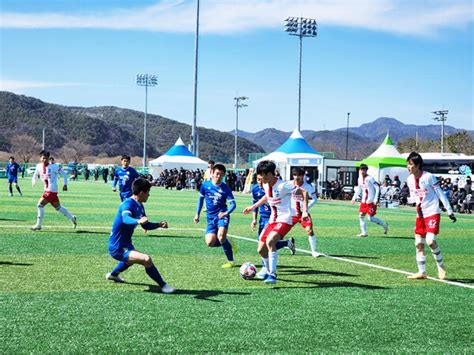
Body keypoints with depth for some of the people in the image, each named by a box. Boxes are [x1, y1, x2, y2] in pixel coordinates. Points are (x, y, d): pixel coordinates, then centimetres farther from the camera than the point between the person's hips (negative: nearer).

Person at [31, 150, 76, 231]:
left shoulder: (54, 166, -11)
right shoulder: (39, 166, 6)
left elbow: (63, 173, -3)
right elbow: (36, 174, 23)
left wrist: (65, 184, -6)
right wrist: (34, 181, 3)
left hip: (52, 190, -7)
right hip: (47, 190, 7)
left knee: (40, 204, -12)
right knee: (58, 207, 16)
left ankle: (38, 225, -4)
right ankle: (72, 218, 32)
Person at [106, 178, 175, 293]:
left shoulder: (139, 206, 5)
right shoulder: (128, 204, -24)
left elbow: (146, 226, 15)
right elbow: (126, 219, -46)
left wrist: (159, 224, -3)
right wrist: (138, 221, -66)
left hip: (126, 245, 11)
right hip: (117, 248, -11)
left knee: (133, 257, 42)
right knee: (146, 259, -30)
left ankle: (113, 274, 65)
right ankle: (163, 285, -15)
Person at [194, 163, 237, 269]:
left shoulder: (225, 188, -5)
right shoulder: (205, 185, 2)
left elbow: (233, 204, -8)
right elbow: (201, 198, 17)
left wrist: (226, 213, -27)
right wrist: (197, 214, 17)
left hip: (222, 216, -3)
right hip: (211, 217, 3)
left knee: (221, 236, -30)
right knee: (210, 243, -14)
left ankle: (230, 261, -13)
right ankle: (227, 243, 18)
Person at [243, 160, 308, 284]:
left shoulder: (283, 186, -19)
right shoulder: (266, 186, 4)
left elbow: (304, 192, -16)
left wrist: (305, 210, -23)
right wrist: (253, 207, 29)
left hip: (284, 220, -8)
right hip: (272, 220, 8)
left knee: (270, 241, -32)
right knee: (261, 249, 7)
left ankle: (272, 274, -26)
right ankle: (266, 269, 37)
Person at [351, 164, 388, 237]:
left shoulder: (370, 178, -13)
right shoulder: (360, 179, 9)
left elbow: (377, 188, -15)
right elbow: (359, 189, 23)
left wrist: (375, 199, -22)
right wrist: (354, 198, 17)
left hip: (371, 201, -8)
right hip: (364, 201, 8)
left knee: (370, 218, -9)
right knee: (361, 216, 4)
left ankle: (384, 225, 11)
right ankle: (364, 233, 12)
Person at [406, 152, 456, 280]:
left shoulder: (428, 177, -13)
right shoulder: (410, 179, 4)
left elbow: (440, 194, -9)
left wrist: (450, 211, -7)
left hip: (433, 213, -7)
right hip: (420, 215, 7)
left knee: (430, 240, -20)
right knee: (419, 244, 3)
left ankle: (440, 266, 1)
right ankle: (422, 272, 11)